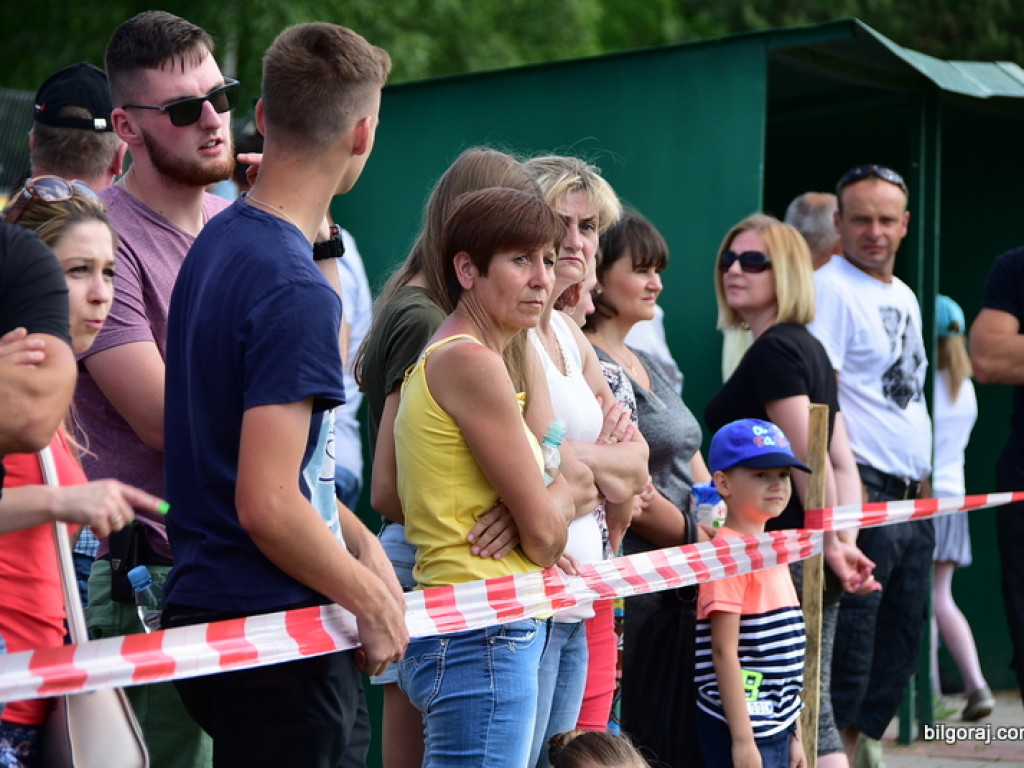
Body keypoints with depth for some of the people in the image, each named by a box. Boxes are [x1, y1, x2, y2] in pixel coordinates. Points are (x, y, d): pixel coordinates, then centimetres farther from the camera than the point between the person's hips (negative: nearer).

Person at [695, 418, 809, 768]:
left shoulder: (773, 552, 13)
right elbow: (724, 651, -18)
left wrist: (795, 734, 17)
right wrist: (742, 739, -20)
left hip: (777, 726, 9)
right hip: (741, 727, -9)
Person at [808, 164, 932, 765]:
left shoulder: (904, 295, 17)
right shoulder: (831, 288, -10)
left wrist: (923, 477, 19)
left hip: (911, 498, 9)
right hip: (864, 491, -9)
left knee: (901, 640, 13)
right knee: (850, 641, -8)